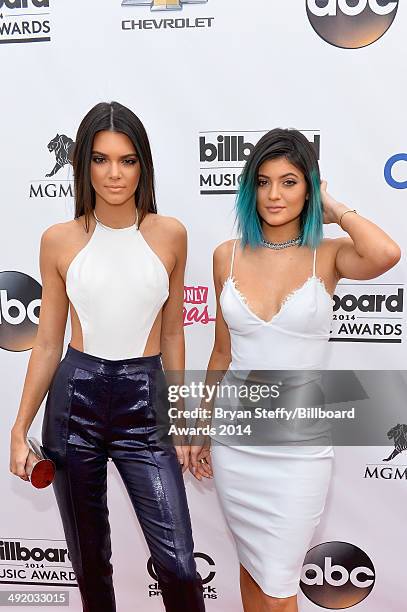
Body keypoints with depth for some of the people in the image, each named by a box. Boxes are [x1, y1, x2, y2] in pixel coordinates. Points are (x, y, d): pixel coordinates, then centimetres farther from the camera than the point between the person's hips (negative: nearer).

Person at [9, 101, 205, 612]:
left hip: (145, 402, 0)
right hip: (75, 398, 1)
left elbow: (171, 334, 6)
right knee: (88, 560, 16)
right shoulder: (60, 240, -2)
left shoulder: (169, 234, -1)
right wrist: (19, 429, 4)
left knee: (178, 565, -1)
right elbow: (48, 343, 4)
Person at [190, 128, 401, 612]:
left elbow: (386, 254, -30)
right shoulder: (228, 256, 1)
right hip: (235, 437, 3)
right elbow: (223, 351, 8)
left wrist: (336, 210, -12)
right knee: (251, 568, 20)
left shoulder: (328, 255, -6)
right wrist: (202, 428, 13)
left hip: (298, 443, -3)